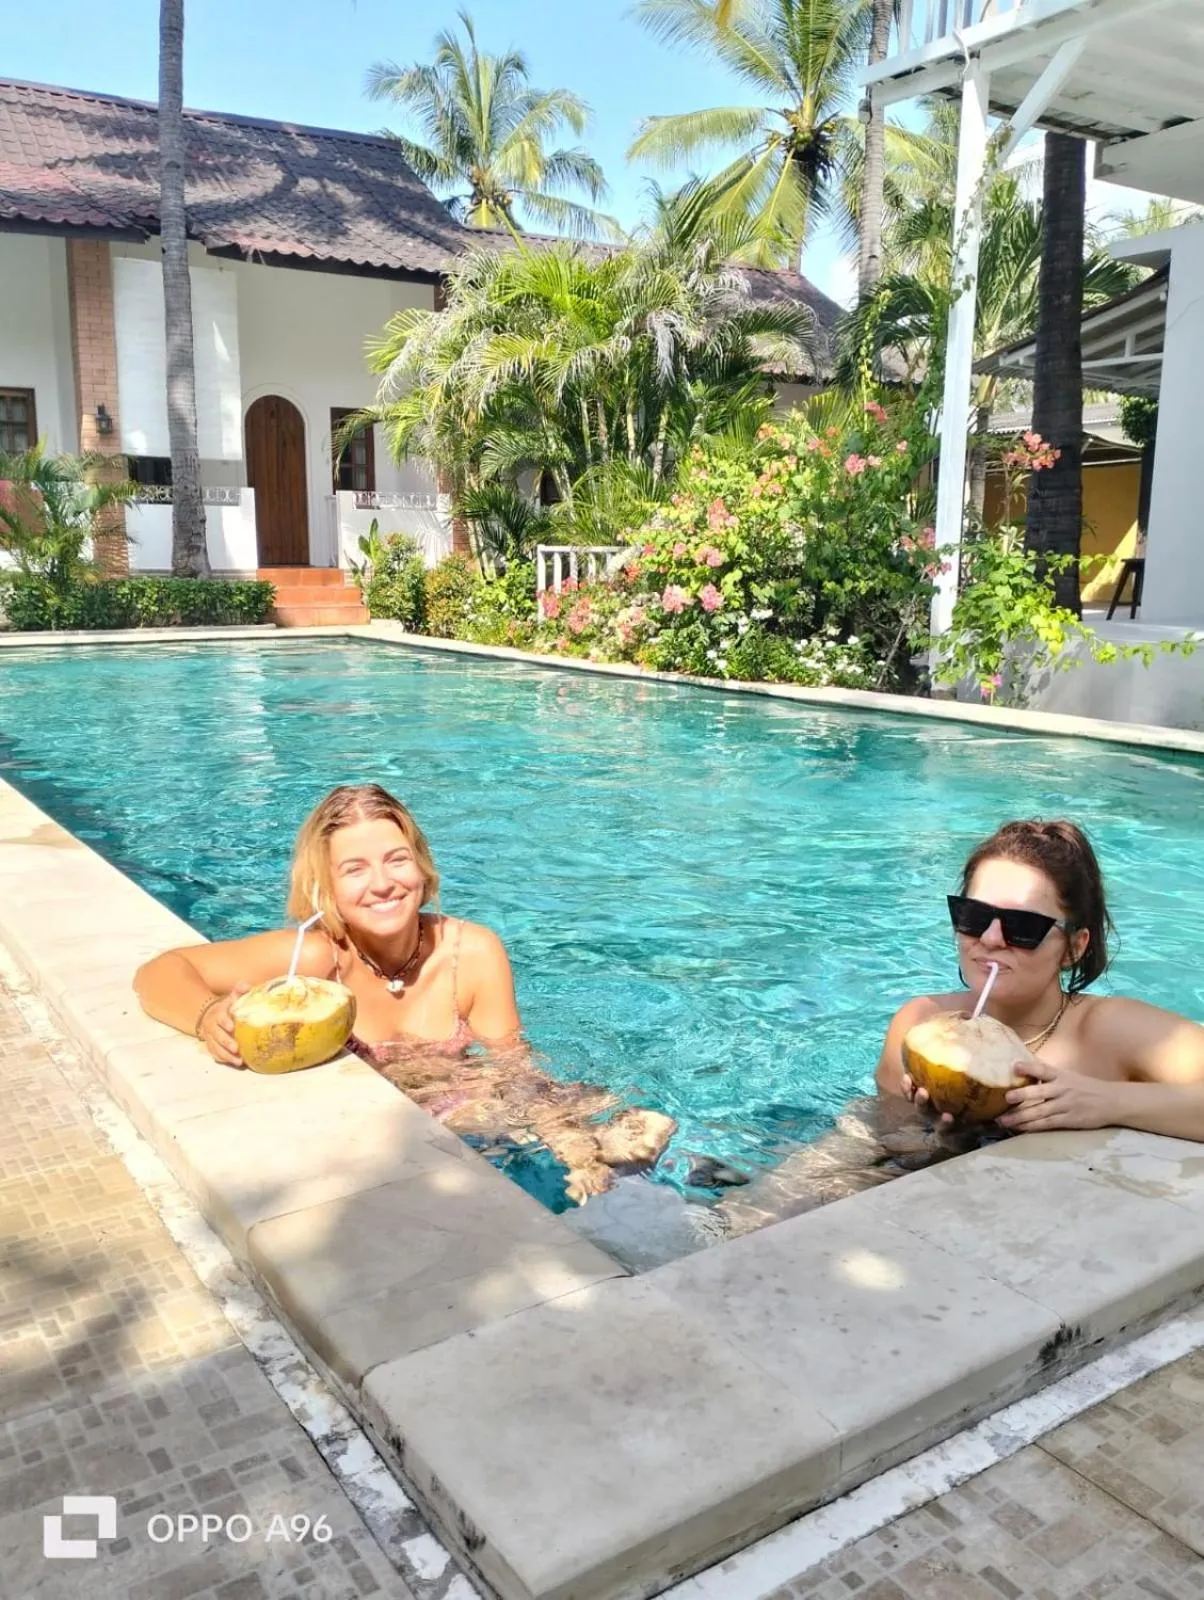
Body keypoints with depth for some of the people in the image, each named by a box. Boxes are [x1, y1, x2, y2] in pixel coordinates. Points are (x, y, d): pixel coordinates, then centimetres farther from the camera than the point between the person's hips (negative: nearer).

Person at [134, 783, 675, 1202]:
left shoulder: (475, 952, -15)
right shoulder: (314, 956, -21)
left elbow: (512, 1066, -8)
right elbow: (160, 972, -16)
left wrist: (573, 1147, -27)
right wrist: (209, 1017, -39)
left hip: (454, 1113, 2)